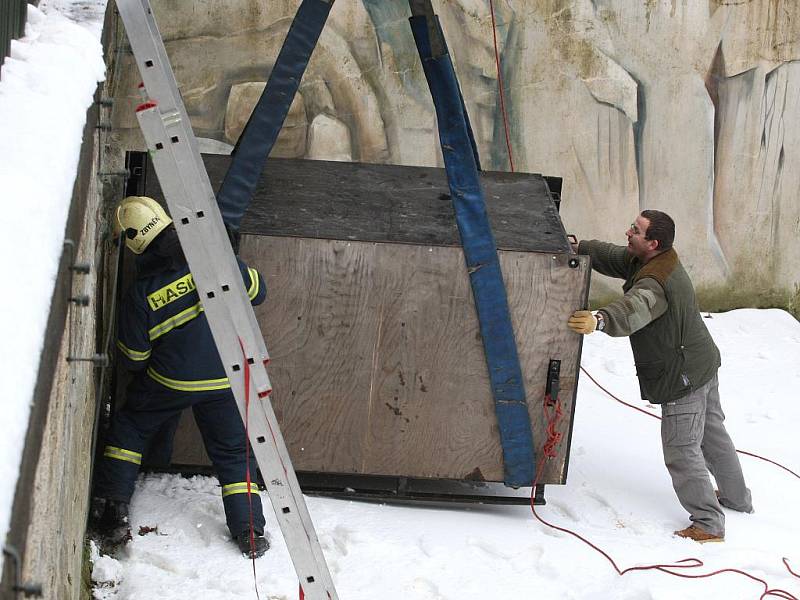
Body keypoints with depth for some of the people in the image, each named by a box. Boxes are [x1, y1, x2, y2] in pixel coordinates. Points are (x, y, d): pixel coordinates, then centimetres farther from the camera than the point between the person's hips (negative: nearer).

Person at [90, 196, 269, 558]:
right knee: (233, 451, 16)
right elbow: (256, 292, -1)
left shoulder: (141, 294, -16)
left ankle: (112, 510, 17)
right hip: (225, 379, 2)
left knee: (128, 429, 21)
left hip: (169, 380, -1)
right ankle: (250, 532, 14)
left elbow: (133, 359, -5)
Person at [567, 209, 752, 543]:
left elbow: (633, 310, -51)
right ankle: (737, 498, 44)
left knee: (682, 451, -4)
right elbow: (610, 257, 12)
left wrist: (600, 320, -69)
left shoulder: (655, 283, -31)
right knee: (713, 433, 26)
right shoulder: (651, 260, 1)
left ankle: (708, 525, 2)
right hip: (703, 365, 11)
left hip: (683, 378, -11)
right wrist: (577, 248, 1)